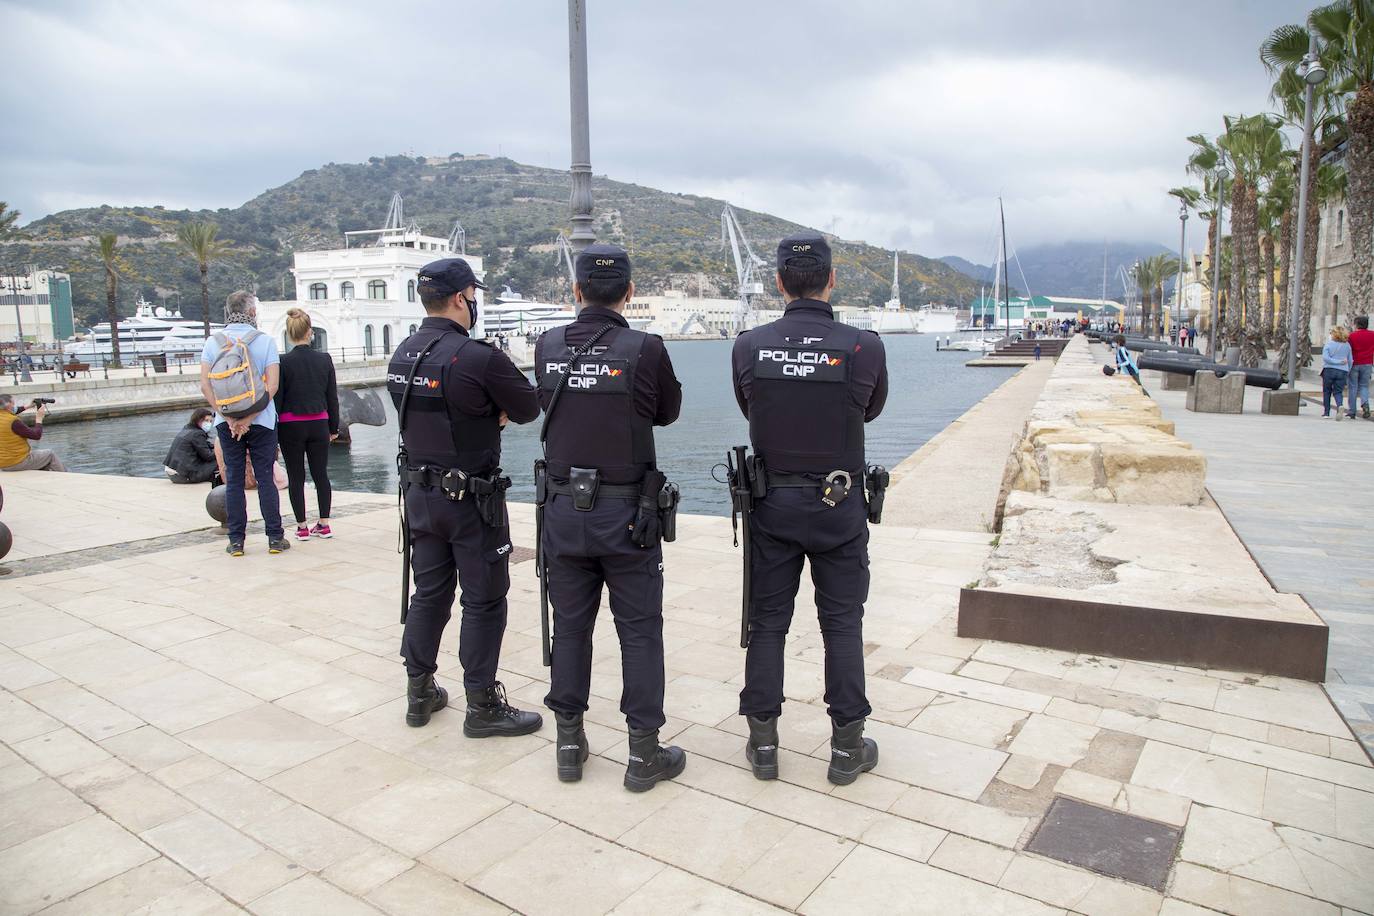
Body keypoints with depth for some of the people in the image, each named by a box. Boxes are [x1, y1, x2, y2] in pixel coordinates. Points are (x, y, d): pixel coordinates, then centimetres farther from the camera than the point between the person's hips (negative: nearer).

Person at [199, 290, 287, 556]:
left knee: (233, 481, 8)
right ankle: (275, 538, 6)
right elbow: (271, 387, -13)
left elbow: (205, 386, -6)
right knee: (265, 479, 4)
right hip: (262, 421, -2)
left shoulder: (213, 342, 1)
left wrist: (230, 419, -9)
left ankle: (236, 541, 11)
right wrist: (249, 419, -12)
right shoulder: (265, 341, -5)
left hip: (226, 422, 2)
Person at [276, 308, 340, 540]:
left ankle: (302, 527, 11)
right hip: (319, 424, 3)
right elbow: (332, 397, 4)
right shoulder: (324, 359, -2)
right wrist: (333, 427, 13)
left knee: (296, 477, 6)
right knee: (321, 474, 11)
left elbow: (277, 398, -7)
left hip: (291, 426, -2)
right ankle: (324, 524, 13)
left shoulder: (283, 362, -10)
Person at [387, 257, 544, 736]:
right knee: (483, 601, 4)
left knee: (429, 592, 18)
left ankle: (420, 693, 29)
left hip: (420, 493, 8)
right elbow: (528, 409, -10)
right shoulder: (479, 358, -21)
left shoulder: (401, 355, 3)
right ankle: (482, 706, 14)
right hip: (471, 498, -7)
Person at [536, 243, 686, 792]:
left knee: (570, 627, 14)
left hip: (563, 510, 4)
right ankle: (644, 754, 14)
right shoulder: (645, 349, -12)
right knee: (640, 632, 7)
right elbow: (668, 412, 4)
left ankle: (570, 744, 25)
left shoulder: (548, 348, -1)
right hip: (625, 514, -3)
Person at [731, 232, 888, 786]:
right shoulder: (864, 347, -12)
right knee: (842, 625, 11)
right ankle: (847, 747, 20)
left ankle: (763, 744, 21)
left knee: (767, 622, 12)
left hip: (771, 504, 1)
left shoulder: (748, 347, -8)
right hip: (839, 506, -1)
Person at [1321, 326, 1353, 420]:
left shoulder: (1329, 344, -5)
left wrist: (1338, 361, -10)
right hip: (1342, 371, 2)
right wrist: (1348, 372, 16)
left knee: (1326, 392, 11)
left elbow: (1325, 357, -17)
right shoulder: (1347, 345, 4)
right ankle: (1339, 406, -22)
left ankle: (1326, 412, 12)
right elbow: (1350, 360, 7)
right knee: (1338, 392, 7)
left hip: (1329, 370, -2)